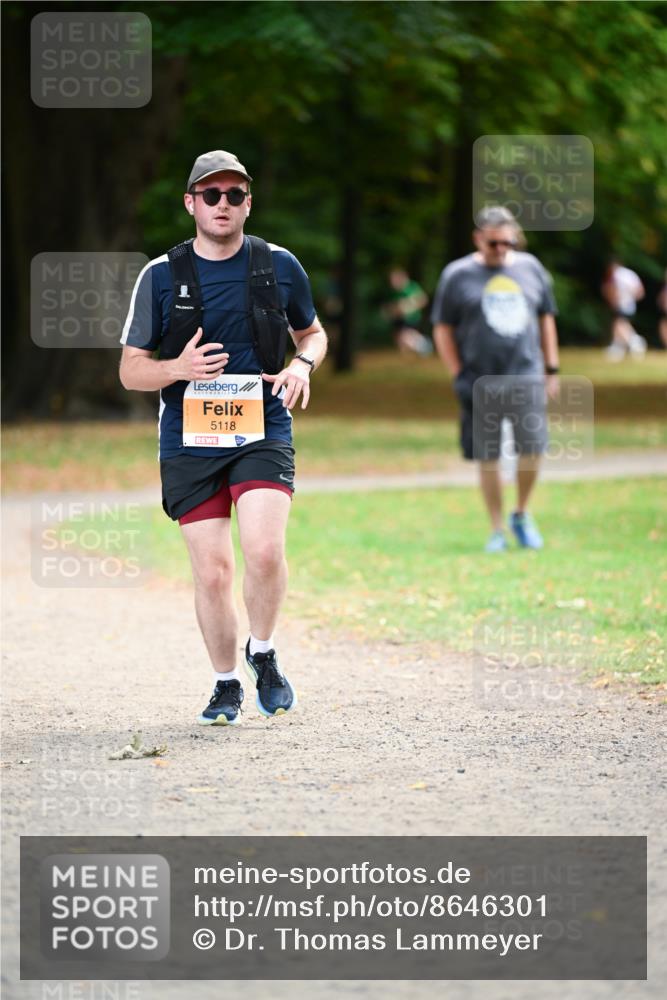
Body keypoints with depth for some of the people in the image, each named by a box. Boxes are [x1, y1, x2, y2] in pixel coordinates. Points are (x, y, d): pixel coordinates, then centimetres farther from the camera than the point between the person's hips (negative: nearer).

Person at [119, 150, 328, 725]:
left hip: (263, 434, -1)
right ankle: (226, 684, 20)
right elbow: (131, 371, 5)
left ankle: (263, 653, 6)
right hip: (189, 442, 1)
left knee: (264, 549, -21)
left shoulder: (279, 266, 4)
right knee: (212, 572, -1)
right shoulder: (161, 276, 2)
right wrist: (179, 368, -17)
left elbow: (313, 333, 21)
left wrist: (302, 365, -3)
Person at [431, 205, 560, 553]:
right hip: (480, 382, -2)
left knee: (532, 449, -8)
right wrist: (459, 377, -3)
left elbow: (546, 319, 18)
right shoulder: (457, 275, 1)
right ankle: (497, 531, 13)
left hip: (526, 377, 2)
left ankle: (521, 515, 16)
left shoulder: (531, 269, 9)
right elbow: (443, 329, 3)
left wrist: (551, 368, 14)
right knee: (487, 458, 2)